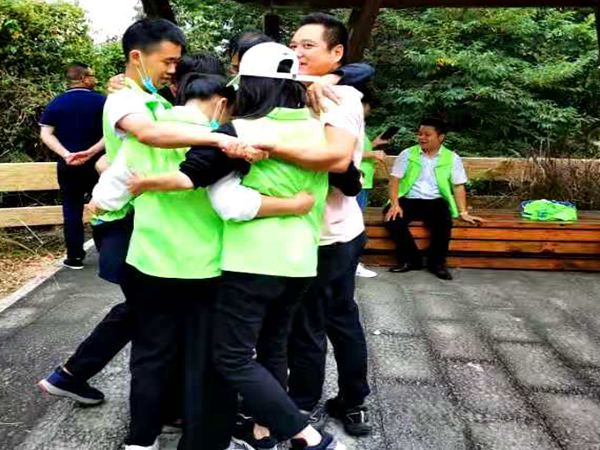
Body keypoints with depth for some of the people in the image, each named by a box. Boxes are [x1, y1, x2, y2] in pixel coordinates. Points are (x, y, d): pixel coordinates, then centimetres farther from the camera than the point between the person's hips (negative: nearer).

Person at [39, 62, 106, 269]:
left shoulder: (55, 104, 4)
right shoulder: (101, 101, -4)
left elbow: (46, 134, -4)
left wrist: (66, 154, -13)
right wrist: (91, 152, -18)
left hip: (68, 166, 2)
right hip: (96, 163, -2)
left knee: (72, 209, 7)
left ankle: (75, 257, 9)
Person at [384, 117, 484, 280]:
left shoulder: (452, 158, 6)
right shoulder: (407, 154, 5)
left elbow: (458, 186, 7)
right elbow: (394, 180, 1)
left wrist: (463, 213, -2)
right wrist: (395, 204, -15)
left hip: (435, 202, 0)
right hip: (409, 200, 1)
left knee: (444, 222, -33)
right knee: (392, 217, -30)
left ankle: (436, 262, -8)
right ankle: (411, 259, -12)